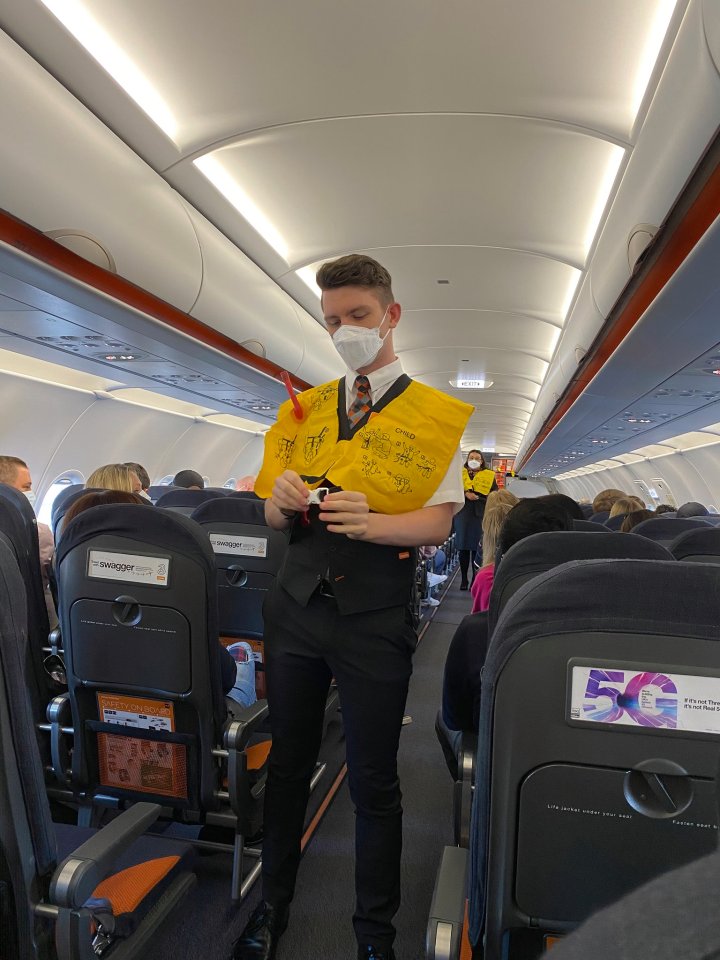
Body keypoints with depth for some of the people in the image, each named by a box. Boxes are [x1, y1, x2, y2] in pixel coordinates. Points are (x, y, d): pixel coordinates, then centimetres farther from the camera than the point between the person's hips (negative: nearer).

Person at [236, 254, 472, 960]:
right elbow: (273, 517, 11)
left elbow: (439, 521, -7)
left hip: (375, 618, -3)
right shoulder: (304, 410, 11)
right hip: (296, 604, 4)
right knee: (287, 763, 16)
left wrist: (369, 522, -25)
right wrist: (284, 498, -12)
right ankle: (273, 902, 39)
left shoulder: (434, 415, 0)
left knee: (373, 781, 9)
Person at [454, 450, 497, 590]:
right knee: (463, 548, 2)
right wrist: (465, 494, -14)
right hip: (463, 514, 1)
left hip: (481, 515, -1)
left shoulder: (489, 476, 11)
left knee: (478, 549, -5)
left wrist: (477, 497, -9)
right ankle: (464, 579, 11)